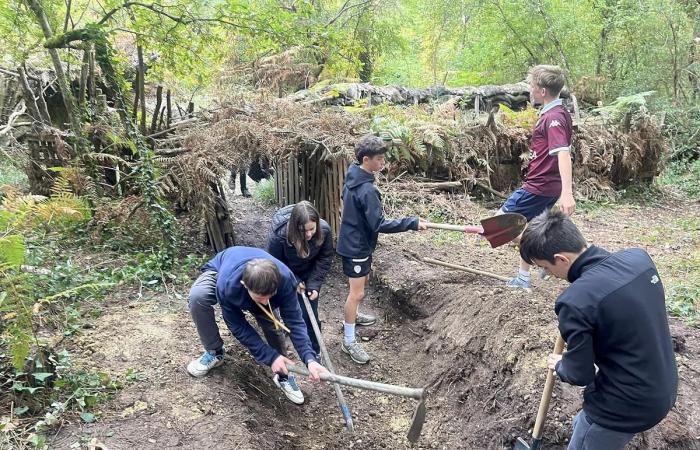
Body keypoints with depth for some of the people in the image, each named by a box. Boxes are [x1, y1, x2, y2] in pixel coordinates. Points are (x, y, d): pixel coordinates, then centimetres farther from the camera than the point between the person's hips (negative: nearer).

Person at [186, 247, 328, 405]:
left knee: (271, 322, -22)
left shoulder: (285, 279, -39)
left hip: (259, 285, 2)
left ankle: (283, 374, 3)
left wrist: (310, 359, -43)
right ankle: (214, 353, -10)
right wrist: (270, 357, -32)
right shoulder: (227, 284, -44)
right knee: (198, 296, -33)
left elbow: (295, 322, -31)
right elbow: (238, 326, -30)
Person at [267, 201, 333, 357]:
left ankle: (314, 354, 16)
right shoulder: (278, 234, -37)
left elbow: (325, 259, -14)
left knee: (309, 313, -1)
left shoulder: (324, 230, -30)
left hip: (309, 274, 1)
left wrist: (314, 284, -21)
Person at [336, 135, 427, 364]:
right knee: (357, 293, -4)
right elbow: (379, 225, -29)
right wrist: (413, 223, -27)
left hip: (352, 241, 10)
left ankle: (352, 316, 47)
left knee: (362, 281, 27)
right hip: (357, 246, -10)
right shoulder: (367, 190, -29)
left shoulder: (353, 178, 1)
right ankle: (349, 341, 5)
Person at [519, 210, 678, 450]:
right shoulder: (638, 256, -9)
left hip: (624, 407, -7)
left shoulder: (575, 302, -29)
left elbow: (580, 374, -17)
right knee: (582, 424, 28)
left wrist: (559, 365, 4)